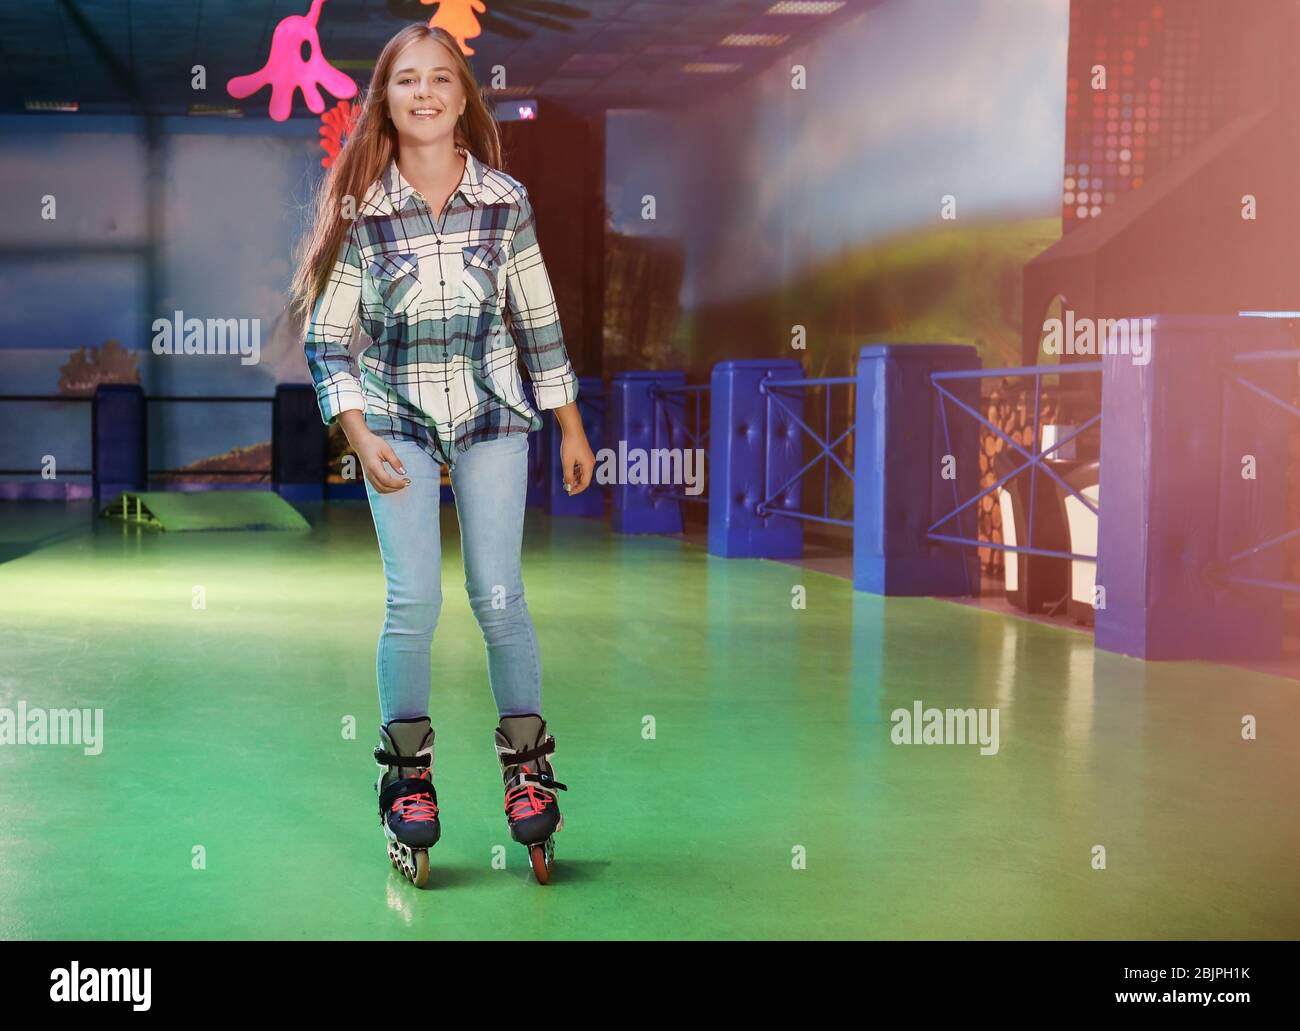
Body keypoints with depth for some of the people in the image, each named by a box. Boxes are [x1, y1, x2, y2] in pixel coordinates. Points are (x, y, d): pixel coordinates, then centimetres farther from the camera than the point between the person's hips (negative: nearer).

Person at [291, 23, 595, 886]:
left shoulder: (505, 200, -1)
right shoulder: (358, 210, -4)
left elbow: (538, 320, 6)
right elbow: (326, 338, -2)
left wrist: (571, 425, 9)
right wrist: (360, 435, -12)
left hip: (492, 412, 1)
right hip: (399, 418, -1)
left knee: (499, 595, -1)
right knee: (414, 599, -7)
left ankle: (527, 761, 17)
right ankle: (408, 773, 11)